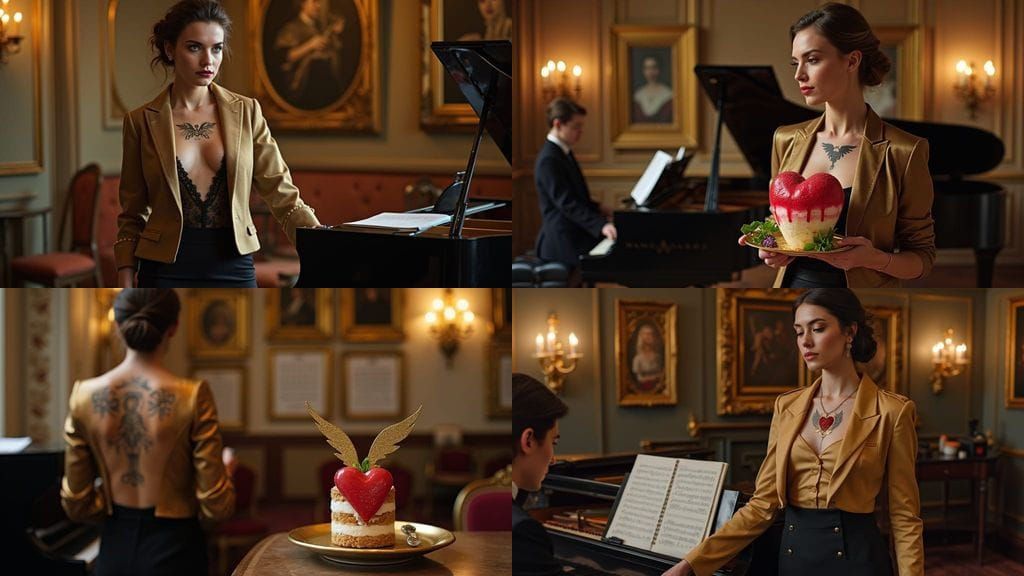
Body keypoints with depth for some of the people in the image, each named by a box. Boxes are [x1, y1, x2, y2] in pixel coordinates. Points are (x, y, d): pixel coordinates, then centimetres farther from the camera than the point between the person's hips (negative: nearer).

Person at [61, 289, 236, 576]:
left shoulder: (85, 395, -5)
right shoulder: (192, 396, -15)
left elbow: (77, 505, 1)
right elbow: (216, 506, -10)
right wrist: (226, 466, 11)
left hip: (114, 547, 4)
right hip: (173, 549, -3)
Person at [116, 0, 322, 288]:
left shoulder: (246, 112, 4)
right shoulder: (142, 121, 2)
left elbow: (283, 194, 0)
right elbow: (132, 216, 6)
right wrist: (125, 287, -2)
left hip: (233, 267, 1)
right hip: (166, 270, -1)